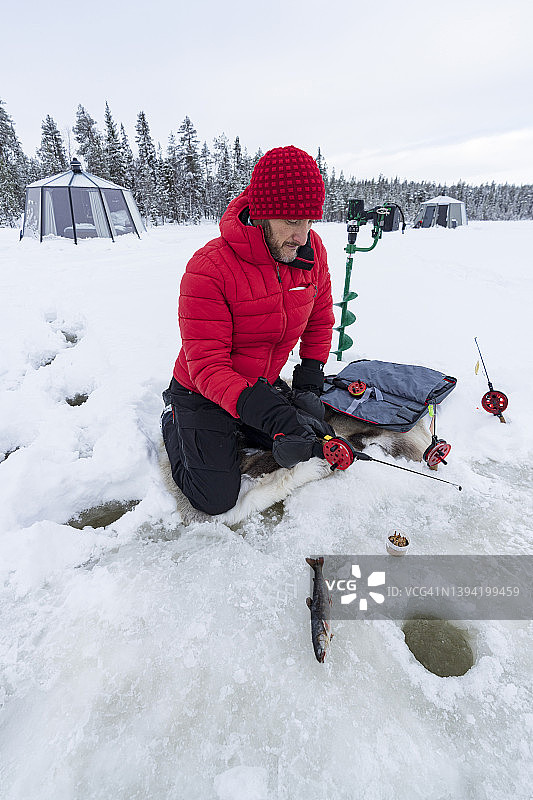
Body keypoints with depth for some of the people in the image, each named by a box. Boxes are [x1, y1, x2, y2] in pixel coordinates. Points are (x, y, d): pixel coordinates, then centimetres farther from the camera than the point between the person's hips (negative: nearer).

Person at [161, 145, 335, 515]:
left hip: (264, 385, 6)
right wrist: (273, 415, -42)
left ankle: (239, 429, 31)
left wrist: (309, 387, -6)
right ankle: (174, 421, 22)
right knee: (217, 498, -2)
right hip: (203, 392, -5)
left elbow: (320, 320, 3)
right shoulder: (208, 269, -29)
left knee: (308, 450, 13)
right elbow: (208, 367, -30)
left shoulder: (312, 251, -11)